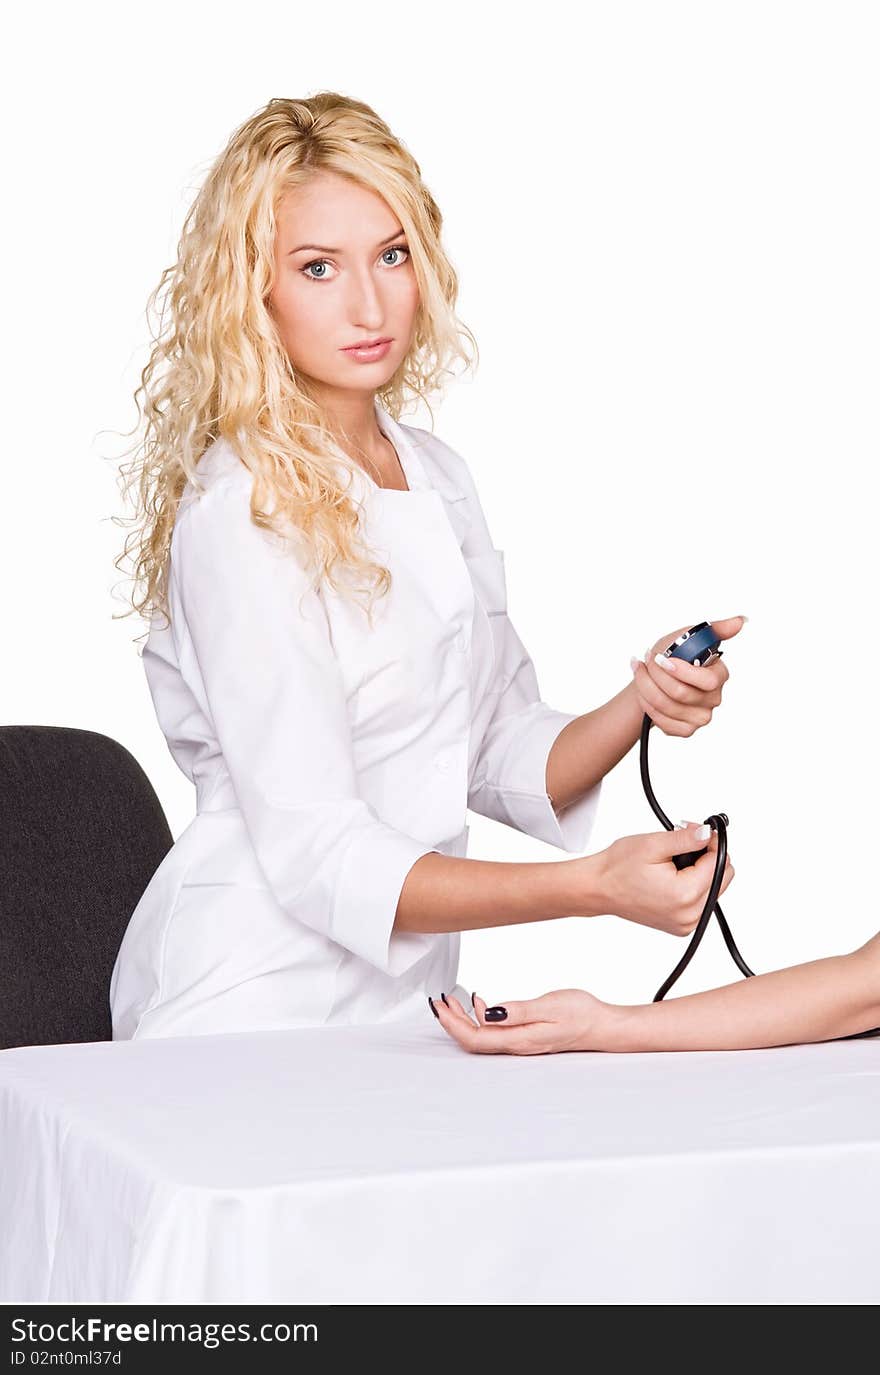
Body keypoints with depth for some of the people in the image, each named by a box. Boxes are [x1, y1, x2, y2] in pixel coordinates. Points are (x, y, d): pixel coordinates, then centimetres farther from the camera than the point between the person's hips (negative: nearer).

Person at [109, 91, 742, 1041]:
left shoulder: (437, 476, 10)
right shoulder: (240, 513, -14)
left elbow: (509, 767, 14)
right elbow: (316, 856, -18)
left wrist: (639, 705, -6)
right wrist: (591, 887, -27)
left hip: (402, 994, 7)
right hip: (253, 1018, -6)